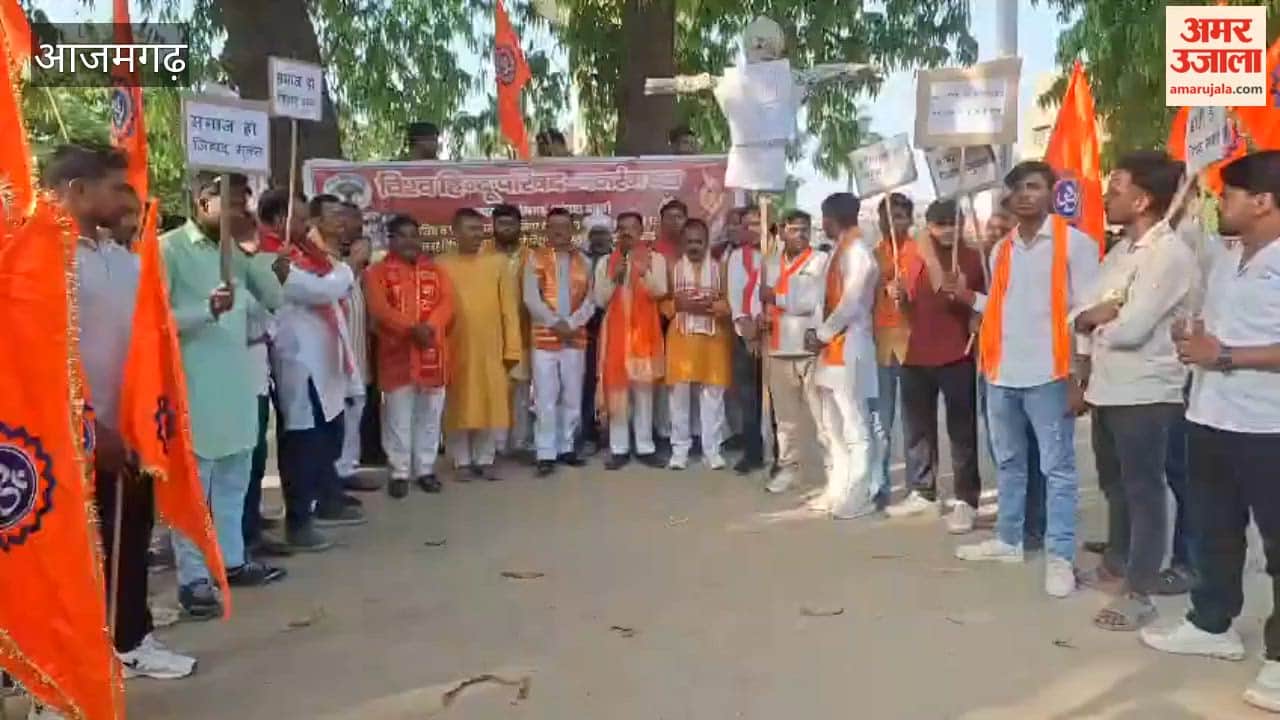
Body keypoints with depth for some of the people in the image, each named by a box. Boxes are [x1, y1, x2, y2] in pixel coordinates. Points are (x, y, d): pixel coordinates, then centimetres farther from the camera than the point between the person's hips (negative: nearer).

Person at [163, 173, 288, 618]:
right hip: (194, 385, -7)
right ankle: (192, 578, 6)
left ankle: (232, 560, 27)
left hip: (238, 381, 7)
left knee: (233, 480, 15)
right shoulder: (169, 248, -7)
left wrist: (253, 250, -1)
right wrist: (207, 309, -25)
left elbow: (273, 299, 9)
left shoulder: (237, 252, 14)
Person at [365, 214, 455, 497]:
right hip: (397, 353, -3)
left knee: (430, 415, 9)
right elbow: (379, 309, -11)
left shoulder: (435, 270, 12)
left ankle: (425, 469, 20)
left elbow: (447, 302, 0)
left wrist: (430, 327, -18)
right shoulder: (378, 272, 2)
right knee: (398, 416, 2)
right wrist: (411, 328, -22)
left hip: (432, 351, 3)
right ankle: (399, 472, 11)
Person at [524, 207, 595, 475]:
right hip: (545, 337, -3)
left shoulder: (583, 260, 11)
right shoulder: (536, 258, 3)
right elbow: (531, 298, -6)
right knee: (545, 398, -4)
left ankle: (566, 447, 19)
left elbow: (590, 299, 3)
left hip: (576, 338, 3)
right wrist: (555, 323, -12)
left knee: (573, 397, 8)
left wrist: (571, 323, -11)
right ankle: (546, 454, 2)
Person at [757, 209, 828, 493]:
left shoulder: (822, 260, -2)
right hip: (779, 349, 5)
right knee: (785, 414, 13)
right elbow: (762, 298, 19)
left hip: (812, 348, -5)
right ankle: (788, 466, 23)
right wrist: (762, 314, -3)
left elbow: (813, 302, -13)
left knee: (822, 412, -5)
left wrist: (776, 297, -5)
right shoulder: (770, 263, 14)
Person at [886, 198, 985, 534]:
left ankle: (966, 501, 4)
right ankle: (921, 492, 24)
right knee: (917, 428, 12)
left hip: (957, 356, -5)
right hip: (915, 355, 5)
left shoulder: (972, 258, 0)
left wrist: (976, 317, -17)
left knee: (962, 431, -1)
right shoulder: (915, 259, 13)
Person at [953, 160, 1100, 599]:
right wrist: (966, 296, 2)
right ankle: (1008, 540, 27)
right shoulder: (1001, 250, 13)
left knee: (1058, 468, 0)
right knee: (1008, 463, 16)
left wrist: (1080, 377, -13)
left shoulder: (1075, 242, -5)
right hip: (1001, 373, 6)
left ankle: (1060, 556, 6)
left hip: (1048, 375, -6)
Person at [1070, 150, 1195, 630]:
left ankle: (1138, 593, 10)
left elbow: (1130, 329, -23)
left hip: (1145, 394, -9)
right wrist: (1101, 316, -14)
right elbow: (1081, 314, 8)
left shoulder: (1169, 253, -16)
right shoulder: (1120, 251, 12)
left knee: (1143, 492, 1)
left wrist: (1097, 321, -3)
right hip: (1107, 389, 9)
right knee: (1115, 486, 20)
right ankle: (1115, 566, 35)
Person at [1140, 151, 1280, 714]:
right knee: (1214, 530, 19)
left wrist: (1224, 356, -20)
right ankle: (1212, 624, 34)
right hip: (1210, 418, 8)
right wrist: (1193, 335, 4)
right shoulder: (1224, 255, 12)